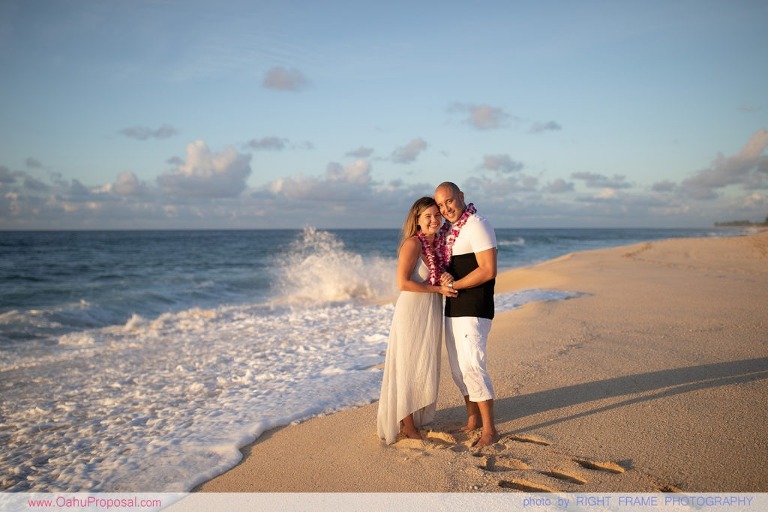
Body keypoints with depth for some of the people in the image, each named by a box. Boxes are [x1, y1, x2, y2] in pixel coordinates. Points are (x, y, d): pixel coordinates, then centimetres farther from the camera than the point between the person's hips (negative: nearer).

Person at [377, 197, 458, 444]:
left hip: (432, 312, 8)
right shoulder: (413, 243, -14)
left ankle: (420, 419, 29)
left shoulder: (436, 244, 11)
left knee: (426, 367, 15)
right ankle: (408, 426, 11)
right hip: (412, 311, -8)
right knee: (410, 368, 1)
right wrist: (438, 289, -17)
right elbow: (403, 283, -20)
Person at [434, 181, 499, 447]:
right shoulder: (447, 231, 13)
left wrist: (454, 284, -14)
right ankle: (473, 420, 26)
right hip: (452, 309, 9)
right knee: (458, 368, 12)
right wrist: (443, 278, -1)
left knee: (471, 366, -9)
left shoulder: (477, 225, -13)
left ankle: (489, 429, 1)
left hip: (473, 310, -9)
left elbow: (488, 271, -19)